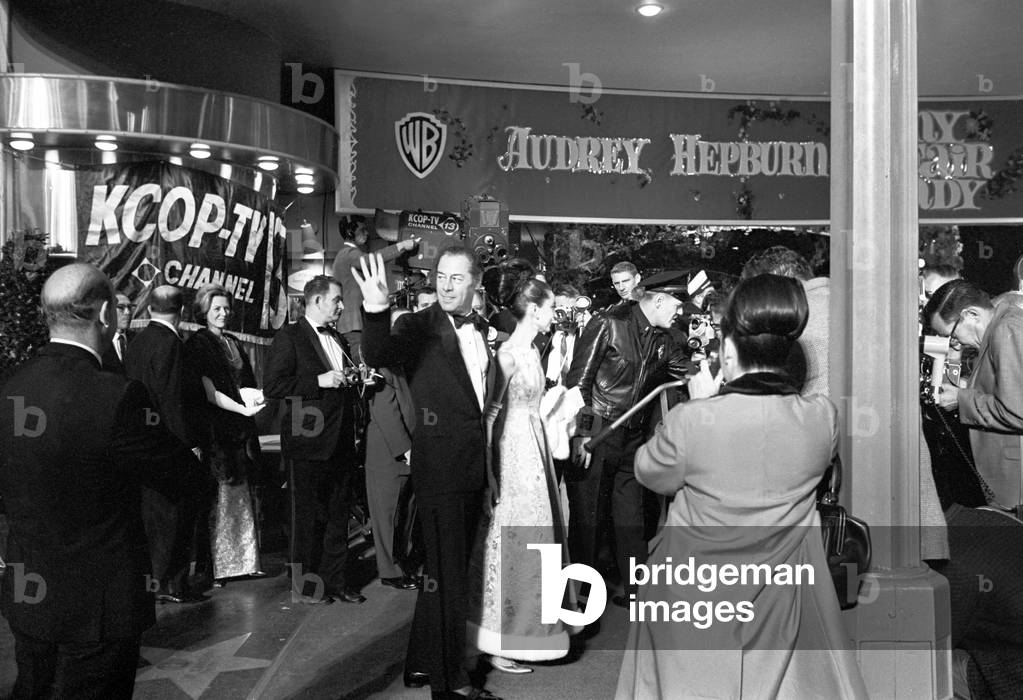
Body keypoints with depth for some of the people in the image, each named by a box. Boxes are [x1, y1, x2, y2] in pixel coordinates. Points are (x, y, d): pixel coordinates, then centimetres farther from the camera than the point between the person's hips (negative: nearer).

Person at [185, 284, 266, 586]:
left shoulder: (233, 343, 18)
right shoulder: (197, 344, -4)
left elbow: (245, 386, 13)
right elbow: (210, 393, -11)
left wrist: (256, 395, -9)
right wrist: (244, 409, -18)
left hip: (240, 429, 7)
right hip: (215, 430, -6)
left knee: (241, 495, 9)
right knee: (218, 497, -3)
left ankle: (243, 560, 17)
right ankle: (214, 565, 5)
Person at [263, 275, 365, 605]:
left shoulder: (339, 340, 18)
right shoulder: (289, 337, -6)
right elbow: (272, 386, -15)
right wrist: (319, 381, -20)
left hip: (341, 442, 7)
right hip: (308, 442, -7)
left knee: (339, 514, 13)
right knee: (307, 516, 4)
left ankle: (335, 580, 24)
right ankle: (304, 584, 18)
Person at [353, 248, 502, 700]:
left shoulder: (480, 333, 11)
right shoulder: (418, 327, -9)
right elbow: (378, 357, -28)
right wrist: (376, 311, -47)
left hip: (473, 466, 7)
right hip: (438, 463, -7)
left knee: (450, 570, 18)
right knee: (447, 573, 1)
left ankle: (421, 663, 35)